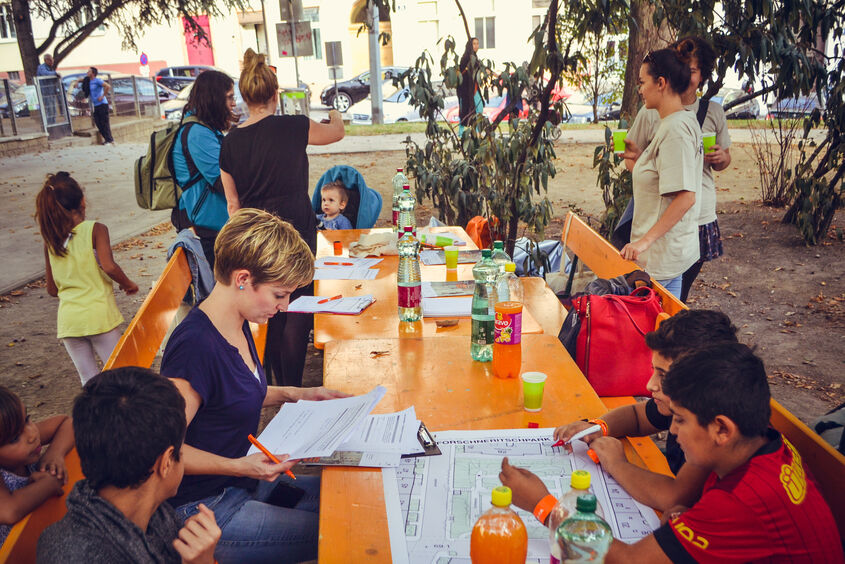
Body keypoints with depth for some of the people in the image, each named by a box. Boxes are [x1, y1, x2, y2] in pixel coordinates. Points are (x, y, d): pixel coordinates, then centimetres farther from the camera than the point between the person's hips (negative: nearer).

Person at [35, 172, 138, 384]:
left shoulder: (50, 240, 7)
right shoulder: (95, 230, -6)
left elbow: (52, 290, 11)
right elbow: (108, 267, -21)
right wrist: (128, 284, -3)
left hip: (68, 321, 4)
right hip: (98, 315, -4)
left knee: (90, 381, 12)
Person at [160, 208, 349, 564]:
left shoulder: (237, 325, 2)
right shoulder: (196, 345, -28)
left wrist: (294, 395, 9)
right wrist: (238, 466, -31)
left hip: (244, 481, 9)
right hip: (203, 507, -9)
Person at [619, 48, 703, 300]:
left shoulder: (675, 129, -20)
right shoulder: (685, 121, 12)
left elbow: (686, 197, -26)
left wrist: (645, 240, -27)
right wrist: (641, 156, 12)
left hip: (661, 254, -10)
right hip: (673, 250, 10)